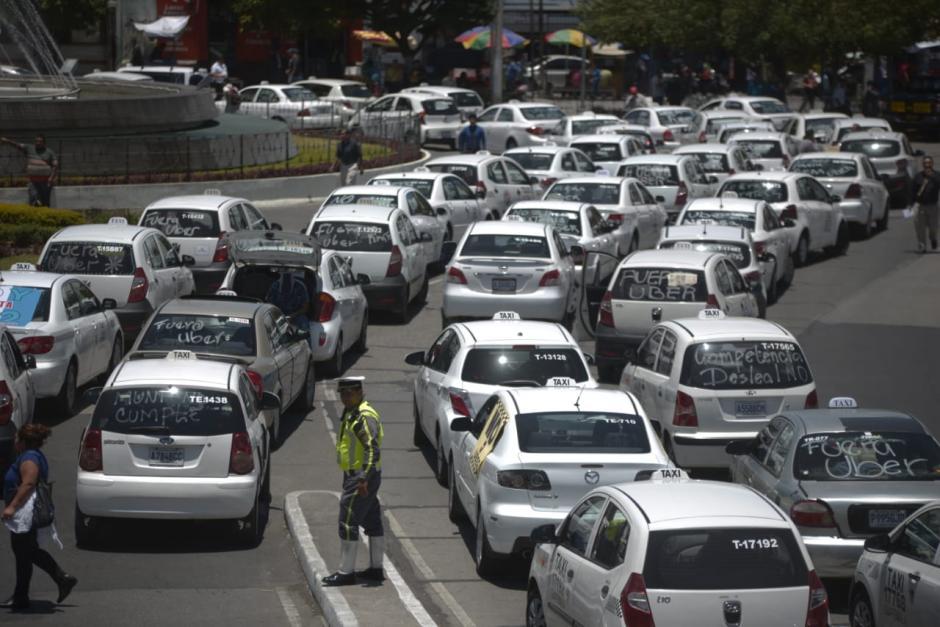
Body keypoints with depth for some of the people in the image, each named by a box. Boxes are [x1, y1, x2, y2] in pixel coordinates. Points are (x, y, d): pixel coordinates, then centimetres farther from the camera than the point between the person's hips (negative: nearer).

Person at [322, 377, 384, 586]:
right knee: (372, 522, 14)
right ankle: (376, 569, 21)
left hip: (360, 479, -10)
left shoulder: (365, 416, -18)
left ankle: (346, 572, -5)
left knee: (348, 523, -8)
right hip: (356, 476, 10)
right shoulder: (351, 413, 14)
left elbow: (373, 450, -26)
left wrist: (364, 479, -32)